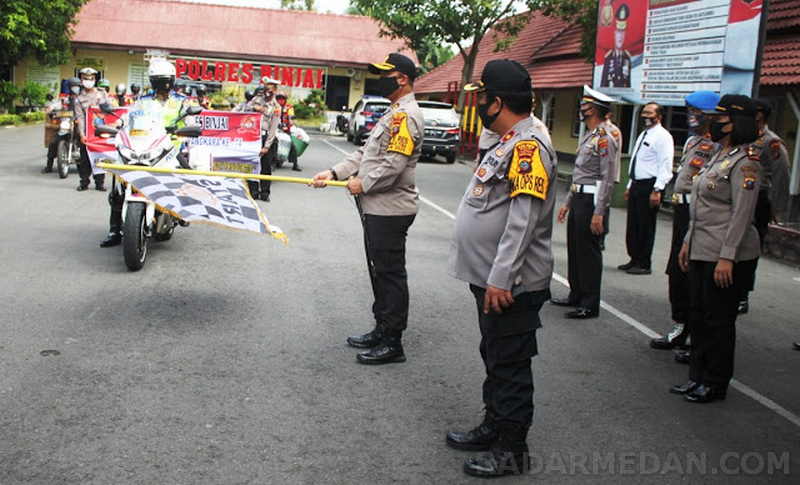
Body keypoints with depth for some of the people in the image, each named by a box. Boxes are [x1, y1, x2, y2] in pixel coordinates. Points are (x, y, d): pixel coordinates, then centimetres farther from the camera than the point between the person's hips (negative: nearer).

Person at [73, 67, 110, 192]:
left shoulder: (102, 94, 11)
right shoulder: (79, 99, 6)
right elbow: (80, 118, -3)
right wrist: (82, 134, -14)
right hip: (87, 134, -1)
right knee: (85, 159, 0)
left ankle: (100, 182, 11)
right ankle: (84, 181, 11)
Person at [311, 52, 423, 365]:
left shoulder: (406, 116, -16)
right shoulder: (394, 114, 18)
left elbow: (392, 166, -24)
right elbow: (366, 152, 19)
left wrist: (363, 184, -10)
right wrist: (335, 173, 9)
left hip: (390, 210, -11)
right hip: (377, 208, 11)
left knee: (390, 274, -3)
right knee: (379, 270, 18)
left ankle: (393, 343, 5)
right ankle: (382, 330, 30)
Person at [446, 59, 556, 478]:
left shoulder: (528, 145, -18)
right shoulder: (509, 142, 14)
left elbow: (523, 220, -25)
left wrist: (501, 278, -26)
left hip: (511, 285, -10)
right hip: (491, 278, 10)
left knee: (510, 364, 1)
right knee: (495, 357, 20)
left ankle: (511, 451, 12)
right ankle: (494, 427, 35)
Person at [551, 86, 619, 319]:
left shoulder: (604, 139, -15)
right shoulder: (588, 137, 16)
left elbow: (608, 179, -19)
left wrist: (599, 213, -22)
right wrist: (567, 203, 20)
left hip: (591, 201, -9)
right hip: (579, 199, 10)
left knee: (588, 252, -3)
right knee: (574, 249, 15)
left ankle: (590, 305, 6)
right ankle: (576, 296, 28)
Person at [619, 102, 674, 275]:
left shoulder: (662, 136, -10)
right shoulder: (643, 135, 18)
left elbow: (665, 166, -16)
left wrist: (657, 190, -22)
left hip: (650, 186, -9)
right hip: (636, 184, 9)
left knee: (646, 226, -2)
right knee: (632, 225, 12)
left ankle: (644, 264, 8)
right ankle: (634, 260, 23)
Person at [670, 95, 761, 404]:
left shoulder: (745, 163, -14)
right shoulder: (719, 156, 15)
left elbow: (741, 214, -19)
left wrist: (727, 257, -22)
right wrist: (688, 242, 18)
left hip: (727, 256, -9)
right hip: (702, 250, 9)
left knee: (718, 320, 1)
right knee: (698, 316, 14)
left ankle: (716, 384, 15)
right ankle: (698, 377, 26)